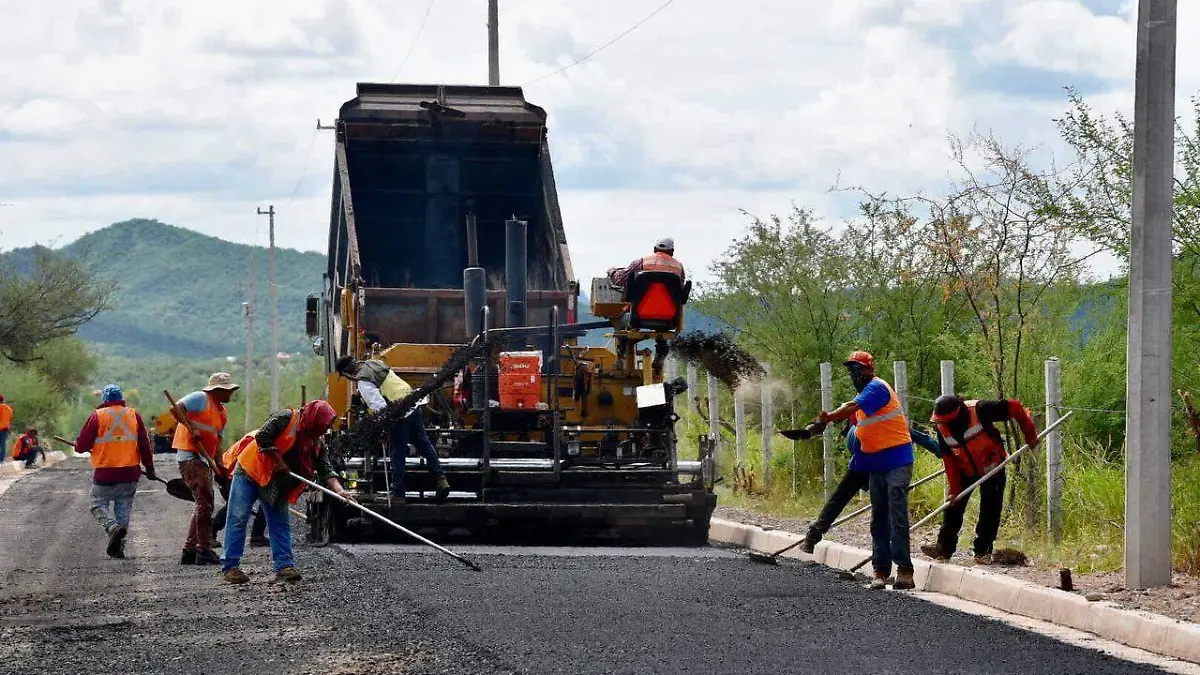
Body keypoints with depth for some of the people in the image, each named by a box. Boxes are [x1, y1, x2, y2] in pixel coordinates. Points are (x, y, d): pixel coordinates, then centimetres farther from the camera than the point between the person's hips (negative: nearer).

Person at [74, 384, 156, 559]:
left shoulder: (98, 416, -5)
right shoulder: (134, 415, 4)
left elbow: (81, 446, -4)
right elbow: (145, 444, 5)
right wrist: (149, 469, 14)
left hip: (104, 474, -3)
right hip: (130, 474, 3)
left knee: (98, 505, 7)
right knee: (124, 510, 12)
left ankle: (113, 527, -22)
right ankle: (118, 548, 6)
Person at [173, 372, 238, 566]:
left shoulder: (221, 412, 20)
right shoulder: (201, 398, -6)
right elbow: (177, 408, -17)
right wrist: (191, 427, -22)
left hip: (203, 459, 10)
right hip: (190, 457, -10)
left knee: (203, 506, 13)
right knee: (205, 503, -14)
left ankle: (189, 551, 18)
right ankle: (204, 551, -13)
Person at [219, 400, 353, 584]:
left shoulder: (315, 443, 4)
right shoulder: (286, 418, -15)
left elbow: (326, 470, -2)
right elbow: (262, 437, -23)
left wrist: (339, 490, -18)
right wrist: (279, 461, -18)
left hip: (274, 484, 7)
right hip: (249, 472, -7)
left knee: (280, 524, 1)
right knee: (238, 519, -7)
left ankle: (284, 566, 2)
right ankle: (230, 566, -4)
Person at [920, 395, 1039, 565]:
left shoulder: (979, 411, -31)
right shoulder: (942, 428, -15)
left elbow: (1014, 407, -27)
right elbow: (949, 460, -11)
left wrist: (1030, 434, -21)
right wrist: (954, 489, -12)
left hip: (992, 468, -4)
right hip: (965, 472, 4)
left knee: (989, 511, -1)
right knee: (954, 506, 2)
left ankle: (983, 551, 7)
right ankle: (944, 547, 8)